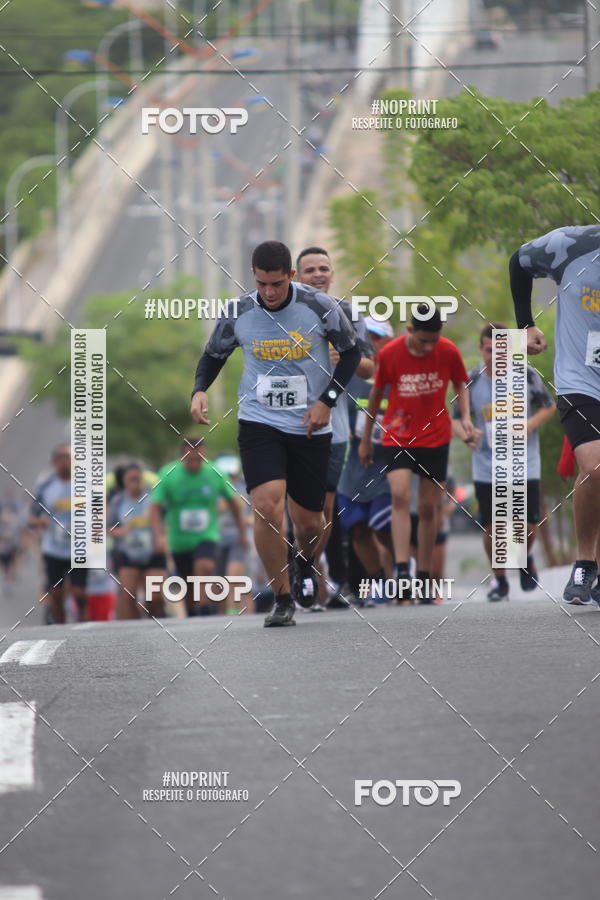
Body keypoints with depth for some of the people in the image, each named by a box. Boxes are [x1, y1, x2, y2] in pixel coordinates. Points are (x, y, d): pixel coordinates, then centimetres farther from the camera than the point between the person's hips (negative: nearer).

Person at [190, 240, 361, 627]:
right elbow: (214, 355, 11)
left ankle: (306, 565, 46)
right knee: (267, 507, -20)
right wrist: (200, 390, -8)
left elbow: (352, 352, 3)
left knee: (309, 521, 9)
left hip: (310, 426, 0)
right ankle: (283, 600, -5)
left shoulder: (320, 307, -10)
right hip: (259, 422, 0)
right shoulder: (239, 312, -6)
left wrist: (327, 400, -7)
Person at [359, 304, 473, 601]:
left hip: (435, 437, 1)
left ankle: (423, 577, 13)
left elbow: (460, 385, 7)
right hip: (398, 435, -1)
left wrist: (465, 416, -11)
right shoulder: (389, 354, -12)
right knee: (400, 496, -20)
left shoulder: (449, 352, -10)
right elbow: (376, 394, 2)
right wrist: (366, 439, 10)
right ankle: (401, 571, -25)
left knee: (428, 507, 3)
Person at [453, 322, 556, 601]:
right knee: (491, 528, 0)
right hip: (487, 470, 1)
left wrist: (530, 425, -12)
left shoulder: (526, 375, -4)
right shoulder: (472, 381, -2)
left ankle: (525, 555, 33)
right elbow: (456, 418, 6)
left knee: (528, 526, -2)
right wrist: (466, 435, -17)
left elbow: (549, 407, 7)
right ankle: (499, 580, 21)